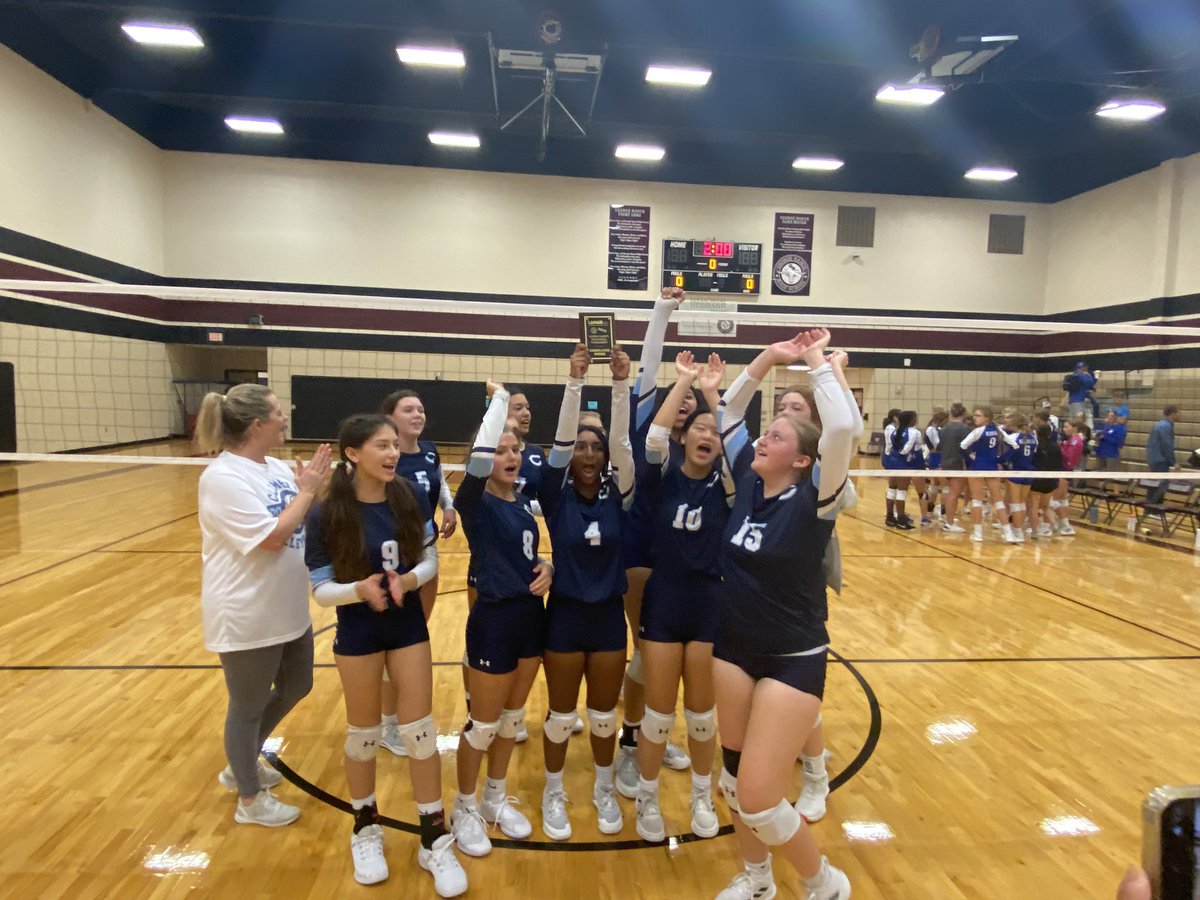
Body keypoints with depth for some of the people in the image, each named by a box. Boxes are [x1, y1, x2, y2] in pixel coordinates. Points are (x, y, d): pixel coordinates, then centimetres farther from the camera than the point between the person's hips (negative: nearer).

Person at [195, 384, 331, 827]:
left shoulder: (277, 467, 3)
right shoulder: (223, 477, -22)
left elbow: (306, 522, 10)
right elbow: (272, 538, -27)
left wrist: (315, 486, -6)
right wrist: (306, 491, -19)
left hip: (289, 610, 9)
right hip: (248, 619, -9)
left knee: (295, 687, 23)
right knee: (248, 706, 11)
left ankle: (242, 765, 45)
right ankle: (250, 800, 33)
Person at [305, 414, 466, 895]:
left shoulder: (412, 499, -10)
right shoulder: (326, 514, -17)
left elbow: (430, 560, -2)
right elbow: (321, 590, -13)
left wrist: (410, 579, -23)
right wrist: (359, 589, -32)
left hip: (409, 626, 2)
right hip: (358, 633, -2)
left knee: (420, 730, 7)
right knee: (363, 732, 14)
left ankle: (435, 839, 24)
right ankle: (365, 829, 39)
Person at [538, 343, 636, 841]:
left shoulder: (616, 497, -5)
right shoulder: (557, 497, -8)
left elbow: (623, 442, -17)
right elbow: (560, 438, -19)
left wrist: (621, 384, -24)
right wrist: (575, 381, -26)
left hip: (609, 615, 2)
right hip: (565, 614, -1)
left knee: (604, 713, 16)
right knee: (561, 714, 13)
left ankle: (604, 790, 38)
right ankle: (554, 793, 35)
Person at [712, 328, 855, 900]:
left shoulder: (812, 500, -16)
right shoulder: (748, 482, -2)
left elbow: (842, 430, -32)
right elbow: (728, 413, 6)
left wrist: (817, 362, -21)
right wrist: (768, 359, -1)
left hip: (793, 659, -6)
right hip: (733, 648, 6)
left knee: (757, 798, -5)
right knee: (735, 777, 17)